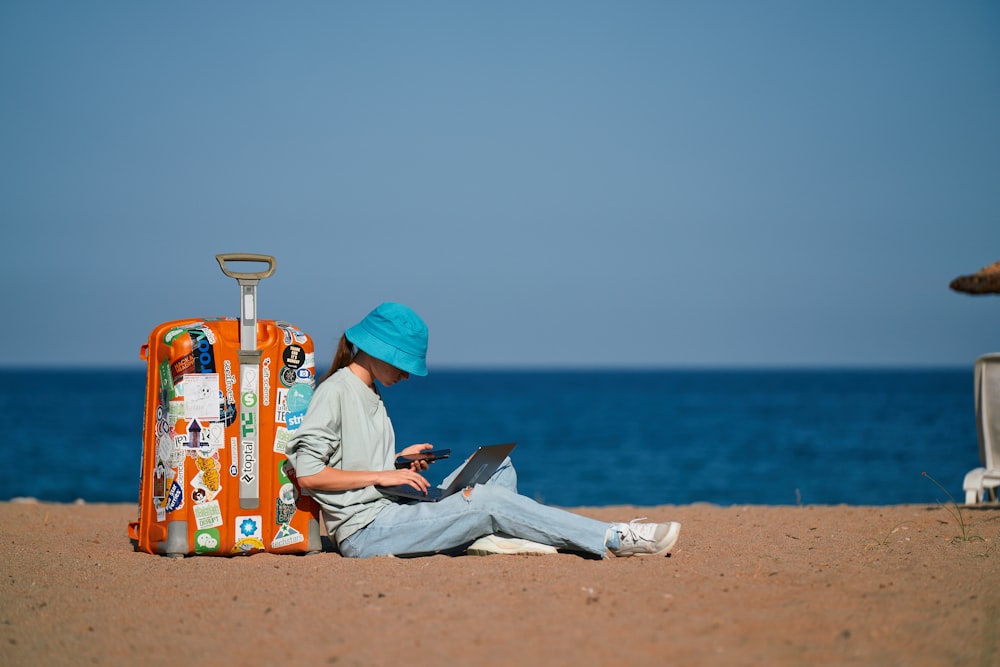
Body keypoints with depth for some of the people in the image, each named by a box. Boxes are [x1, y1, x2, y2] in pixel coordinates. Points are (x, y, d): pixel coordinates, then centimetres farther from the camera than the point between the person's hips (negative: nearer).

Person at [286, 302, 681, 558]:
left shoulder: (369, 395, 21)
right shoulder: (336, 391, -8)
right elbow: (308, 474, -17)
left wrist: (400, 462, 6)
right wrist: (382, 475, -16)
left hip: (390, 515, 10)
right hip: (365, 531, -10)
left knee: (498, 466, 7)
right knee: (489, 501, -21)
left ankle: (486, 538, -23)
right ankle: (614, 540, -20)